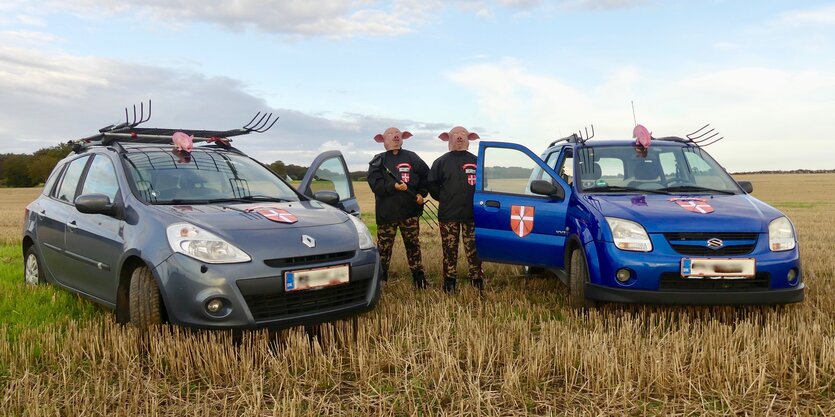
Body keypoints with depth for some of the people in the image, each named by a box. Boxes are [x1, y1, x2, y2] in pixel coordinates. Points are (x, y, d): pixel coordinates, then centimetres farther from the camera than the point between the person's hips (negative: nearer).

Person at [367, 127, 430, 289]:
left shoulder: (411, 157, 9)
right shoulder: (378, 161, 5)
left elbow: (426, 176, 10)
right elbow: (375, 183, -8)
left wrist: (422, 193, -2)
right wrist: (393, 186, -21)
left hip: (410, 210, 1)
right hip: (386, 212, -1)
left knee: (413, 245, 8)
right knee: (384, 247, 1)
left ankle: (418, 276, 18)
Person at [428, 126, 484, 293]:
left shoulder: (475, 161, 10)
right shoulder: (441, 161, 5)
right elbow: (432, 184, 6)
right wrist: (444, 199, 4)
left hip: (472, 214, 1)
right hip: (448, 215, -1)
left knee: (474, 250, 0)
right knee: (449, 250, 4)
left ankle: (477, 281, 9)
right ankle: (449, 283, 14)